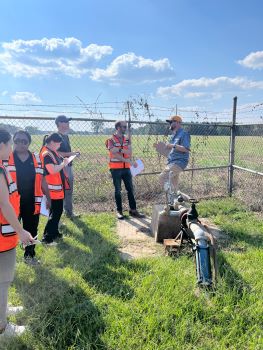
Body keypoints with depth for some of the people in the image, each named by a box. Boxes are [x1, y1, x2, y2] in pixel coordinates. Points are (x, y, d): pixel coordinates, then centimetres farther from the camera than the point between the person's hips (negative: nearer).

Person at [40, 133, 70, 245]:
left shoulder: (53, 152, 12)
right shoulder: (46, 154, -18)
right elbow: (53, 170, -28)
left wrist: (64, 161, 1)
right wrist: (64, 163, -15)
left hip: (58, 187, 10)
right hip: (53, 188, -10)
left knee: (57, 211, 18)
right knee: (55, 212, -4)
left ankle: (54, 232, 31)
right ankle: (47, 237, 3)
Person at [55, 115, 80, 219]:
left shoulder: (66, 136, 15)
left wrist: (73, 153, 11)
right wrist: (70, 154, -23)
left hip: (69, 165, 10)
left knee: (69, 191, 18)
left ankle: (69, 212, 31)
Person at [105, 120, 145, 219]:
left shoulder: (127, 139, 10)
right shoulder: (111, 140, -4)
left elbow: (129, 152, -5)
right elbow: (114, 154, -16)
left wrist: (119, 149, -20)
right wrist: (127, 160, -17)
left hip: (126, 168, 5)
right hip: (116, 169, -4)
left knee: (130, 189, 5)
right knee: (118, 190, 3)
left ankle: (133, 210, 13)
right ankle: (119, 211, 12)